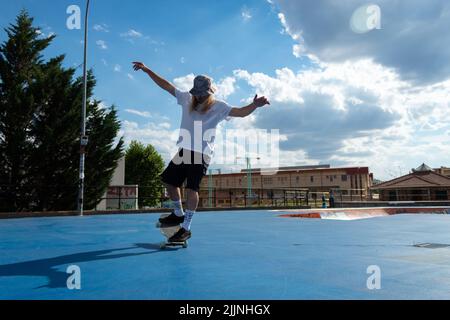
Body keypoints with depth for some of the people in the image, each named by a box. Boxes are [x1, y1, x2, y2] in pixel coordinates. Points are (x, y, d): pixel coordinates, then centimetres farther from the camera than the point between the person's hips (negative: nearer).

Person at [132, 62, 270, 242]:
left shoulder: (218, 107, -3)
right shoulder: (187, 99, 9)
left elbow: (241, 112, -13)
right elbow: (166, 85, 14)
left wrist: (255, 105, -33)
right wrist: (147, 70, 14)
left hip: (202, 154, -6)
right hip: (184, 151, 6)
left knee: (192, 188, -14)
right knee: (169, 180, 12)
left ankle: (186, 228, -2)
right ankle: (178, 214, 32)